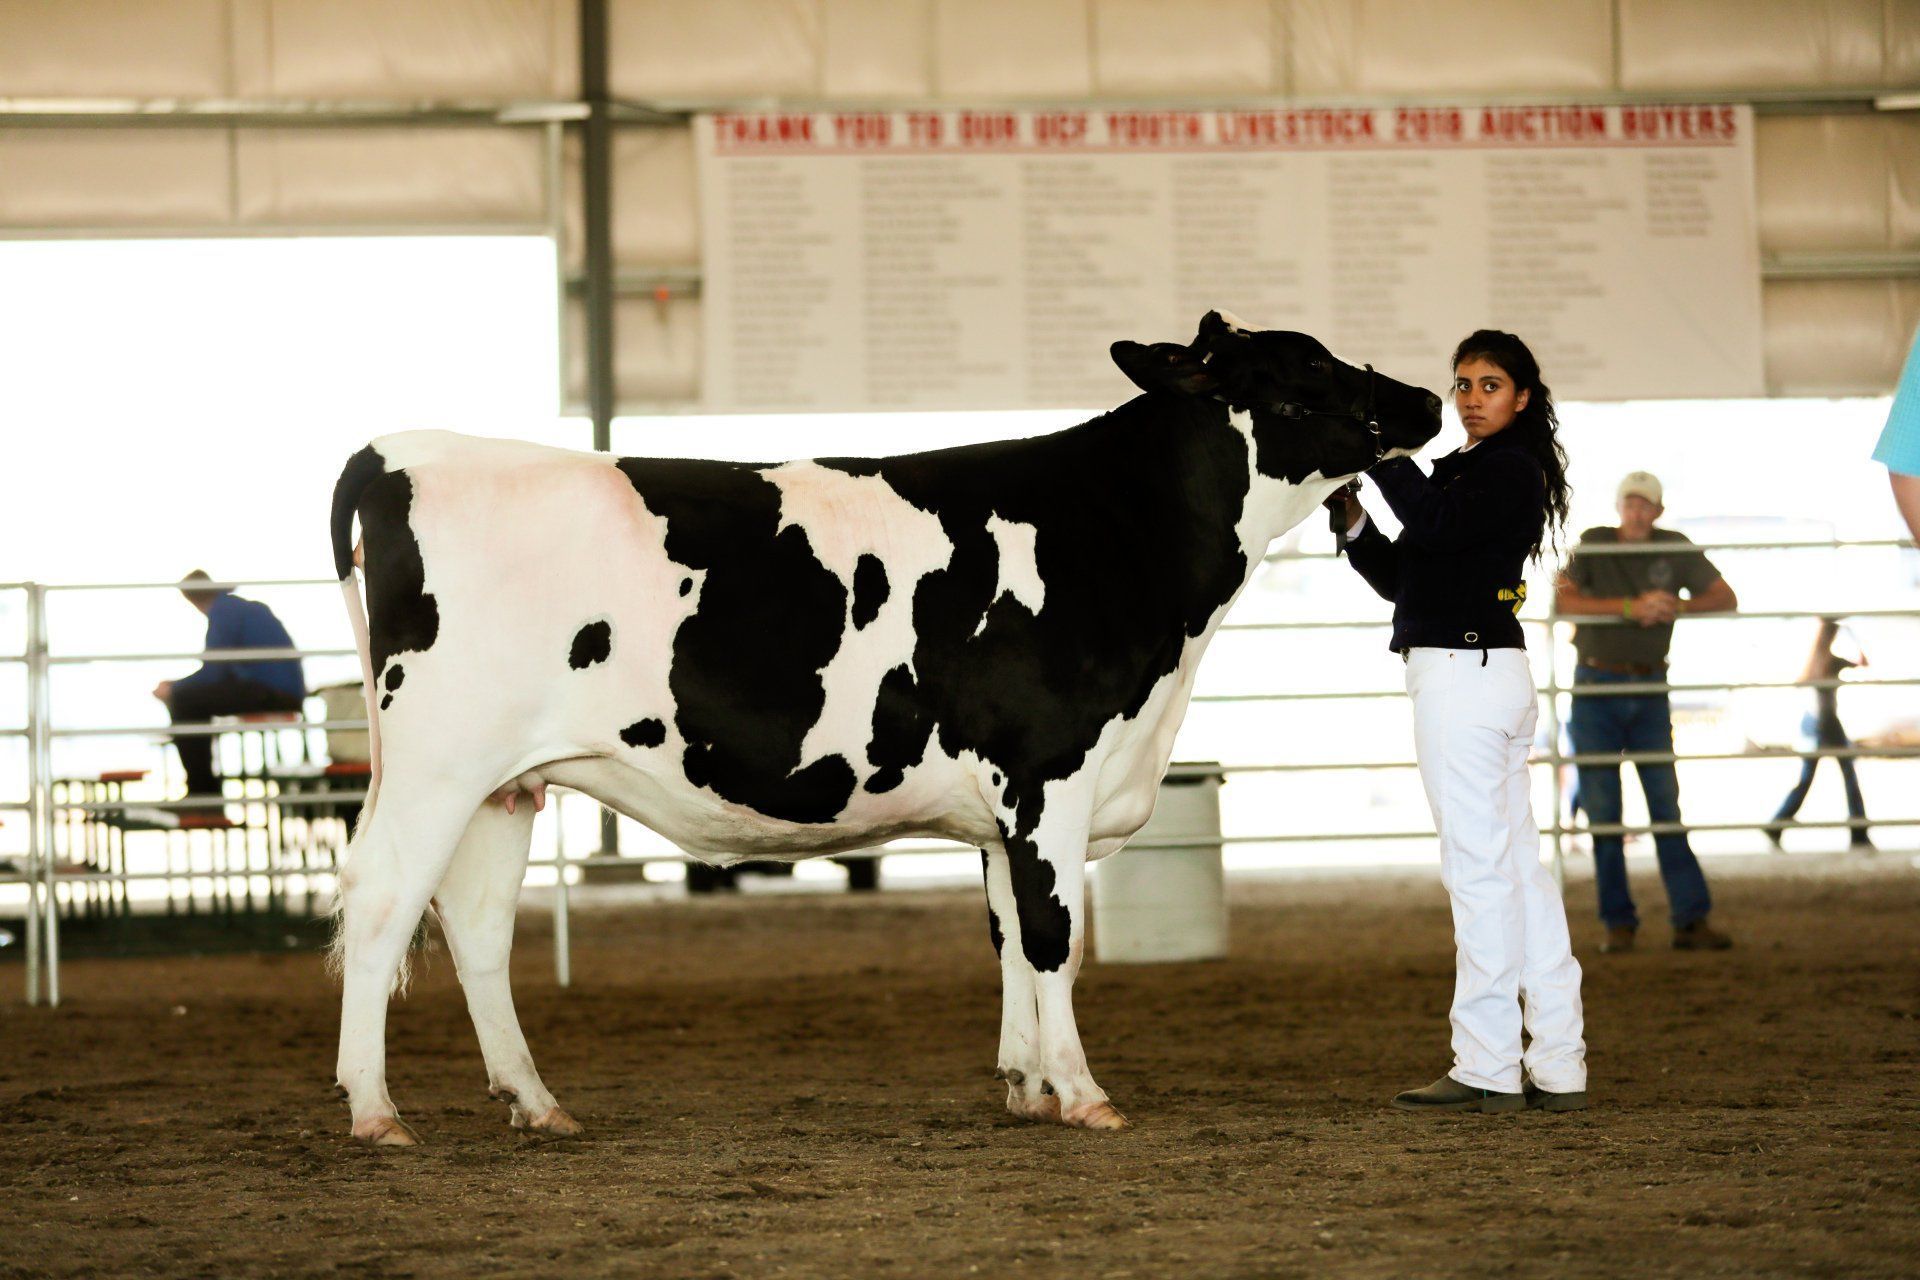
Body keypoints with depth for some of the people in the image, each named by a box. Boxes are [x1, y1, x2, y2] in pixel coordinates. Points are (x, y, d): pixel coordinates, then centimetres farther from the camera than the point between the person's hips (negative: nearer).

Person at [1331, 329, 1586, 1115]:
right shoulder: (1473, 471, 19)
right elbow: (1400, 578, 19)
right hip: (1489, 674, 10)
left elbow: (1435, 524, -28)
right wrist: (1354, 522, 4)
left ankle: (1487, 1070, -7)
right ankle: (1557, 1065, 13)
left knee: (1479, 870, -8)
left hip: (1464, 672, -10)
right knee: (1519, 867, 10)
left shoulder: (1507, 469, -9)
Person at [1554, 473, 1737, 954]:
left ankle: (1691, 920, -3)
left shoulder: (1676, 549, 1)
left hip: (1649, 689, 2)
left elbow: (1725, 598, 3)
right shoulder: (1594, 545, -6)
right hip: (1596, 689, -2)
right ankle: (1618, 923, 7)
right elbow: (1564, 601, -19)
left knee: (1667, 803, -2)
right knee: (1602, 809, 0)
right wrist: (1631, 607, -27)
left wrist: (1677, 607, -15)